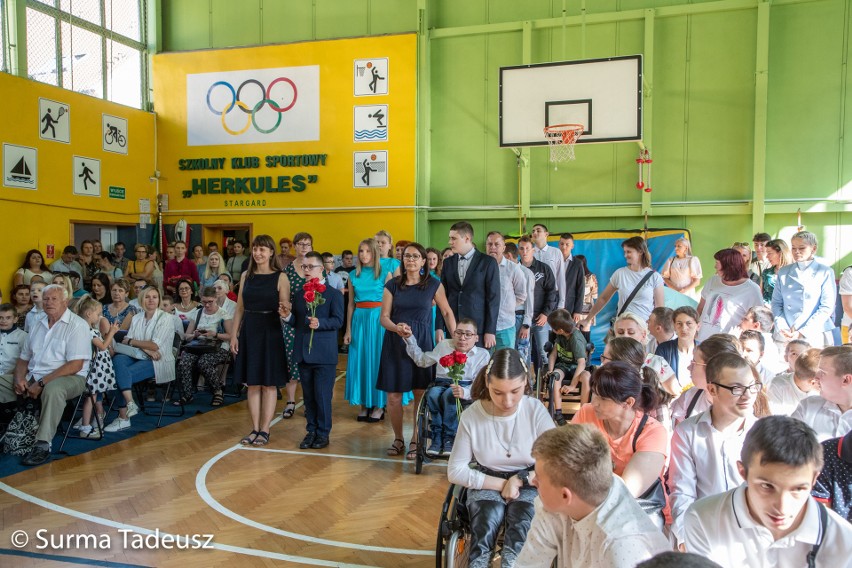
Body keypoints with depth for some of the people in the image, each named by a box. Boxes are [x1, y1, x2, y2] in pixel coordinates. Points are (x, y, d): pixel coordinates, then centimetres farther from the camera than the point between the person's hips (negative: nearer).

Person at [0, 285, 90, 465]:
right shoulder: (38, 324, 16)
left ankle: (43, 445, -33)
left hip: (68, 377, -7)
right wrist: (19, 378, -5)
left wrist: (41, 383, -19)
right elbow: (24, 358, 17)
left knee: (52, 389, -39)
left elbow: (75, 365, -15)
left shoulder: (77, 325, -6)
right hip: (32, 376, 8)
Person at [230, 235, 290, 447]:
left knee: (269, 384, 3)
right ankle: (255, 429, 17)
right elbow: (239, 308, 10)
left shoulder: (280, 277, -3)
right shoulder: (246, 276, 8)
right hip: (249, 331, 4)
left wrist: (285, 308, -26)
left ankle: (264, 430, 11)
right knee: (252, 384, 8)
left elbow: (285, 307, -3)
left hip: (271, 332, -4)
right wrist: (234, 334, 5)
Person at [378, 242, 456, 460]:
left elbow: (447, 312, 7)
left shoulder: (433, 285, 3)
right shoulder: (392, 285, 4)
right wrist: (396, 328, -19)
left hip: (421, 342, -1)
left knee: (421, 393, -3)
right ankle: (398, 438, 19)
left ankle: (416, 441, 11)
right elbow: (384, 317, 2)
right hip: (395, 343, 1)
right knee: (393, 394, 0)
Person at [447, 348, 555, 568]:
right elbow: (456, 471, -6)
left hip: (528, 485, 0)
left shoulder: (536, 410, -13)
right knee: (488, 518, -32)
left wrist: (520, 480, -16)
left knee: (521, 523, -32)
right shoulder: (471, 416, -12)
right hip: (487, 484, 0)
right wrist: (501, 484, -12)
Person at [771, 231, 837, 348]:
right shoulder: (783, 272, 10)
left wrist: (802, 333, -12)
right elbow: (776, 303, 7)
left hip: (813, 336, -2)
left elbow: (826, 308, -5)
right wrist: (782, 329, -8)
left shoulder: (825, 273, 1)